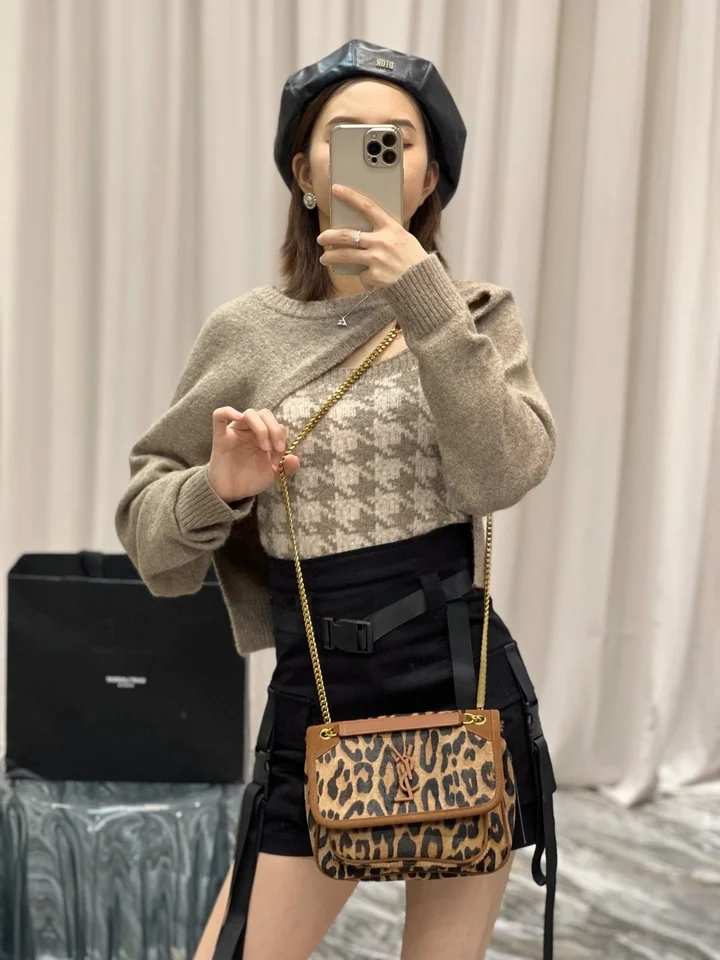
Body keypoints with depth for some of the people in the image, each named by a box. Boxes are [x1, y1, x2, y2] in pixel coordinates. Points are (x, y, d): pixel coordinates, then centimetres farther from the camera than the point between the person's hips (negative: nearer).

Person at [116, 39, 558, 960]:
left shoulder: (478, 314, 2)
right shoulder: (249, 332, 1)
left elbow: (503, 473, -16)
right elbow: (143, 518, 6)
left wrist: (423, 300, -22)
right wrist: (216, 489, -15)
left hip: (468, 689, 0)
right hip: (317, 702, 0)